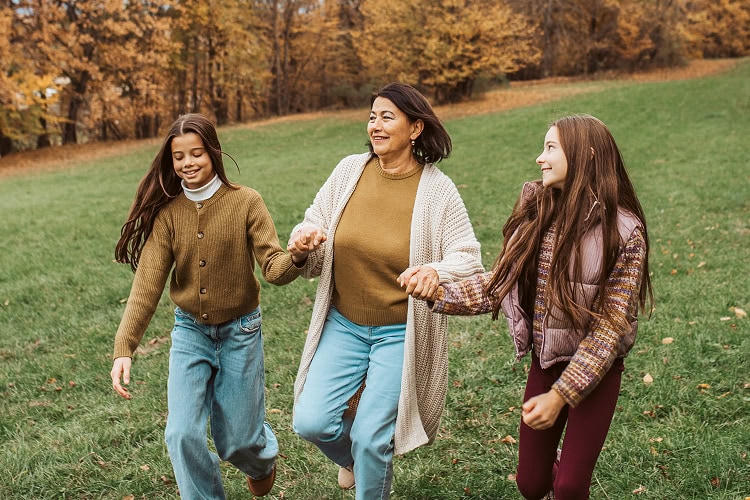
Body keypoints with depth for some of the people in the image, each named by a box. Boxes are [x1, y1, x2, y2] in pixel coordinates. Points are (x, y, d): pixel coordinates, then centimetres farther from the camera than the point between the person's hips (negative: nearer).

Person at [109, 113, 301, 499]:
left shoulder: (246, 202, -13)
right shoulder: (167, 211, -8)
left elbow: (273, 267, -18)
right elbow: (148, 281, -13)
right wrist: (124, 348, -22)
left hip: (240, 332, -2)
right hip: (190, 332, 2)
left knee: (236, 441, 9)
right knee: (182, 435, -6)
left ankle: (263, 461, 46)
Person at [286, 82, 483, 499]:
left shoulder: (438, 189, -11)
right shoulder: (349, 171, -4)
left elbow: (468, 260, -12)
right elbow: (315, 224, 4)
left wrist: (437, 270, -35)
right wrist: (304, 241, -21)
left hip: (400, 333, -3)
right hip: (343, 324, 3)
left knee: (371, 439, -1)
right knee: (311, 422, -3)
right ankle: (355, 457, 33)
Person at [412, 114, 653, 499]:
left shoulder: (623, 232, -18)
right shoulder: (534, 213, -5)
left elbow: (610, 326, -18)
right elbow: (500, 283, -3)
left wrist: (560, 396, -21)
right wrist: (440, 294, -18)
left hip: (595, 370, -4)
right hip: (544, 363, 4)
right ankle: (552, 463, 47)